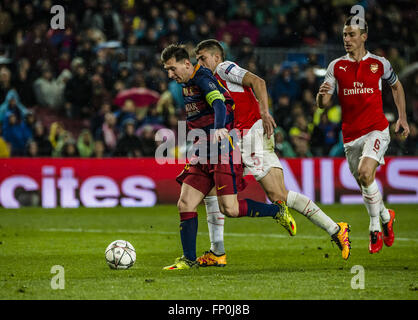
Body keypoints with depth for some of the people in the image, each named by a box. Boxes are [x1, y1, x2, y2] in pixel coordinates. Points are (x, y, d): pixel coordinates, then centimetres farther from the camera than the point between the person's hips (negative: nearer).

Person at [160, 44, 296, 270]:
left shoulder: (203, 78, -11)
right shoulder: (186, 86, 17)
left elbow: (219, 104, -29)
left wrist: (219, 128, -47)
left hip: (222, 150, -9)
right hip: (203, 155, 9)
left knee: (229, 209, -14)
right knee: (185, 204, -2)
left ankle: (278, 211, 7)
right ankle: (189, 259, 5)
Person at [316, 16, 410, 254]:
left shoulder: (379, 64, 1)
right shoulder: (336, 66, 4)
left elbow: (397, 86, 20)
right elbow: (324, 104, 3)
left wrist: (402, 118, 14)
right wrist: (322, 95, -21)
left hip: (376, 130, -3)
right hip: (351, 134, 3)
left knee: (365, 173, -24)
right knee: (364, 182, 9)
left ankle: (375, 227, -8)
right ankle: (386, 217, 37)